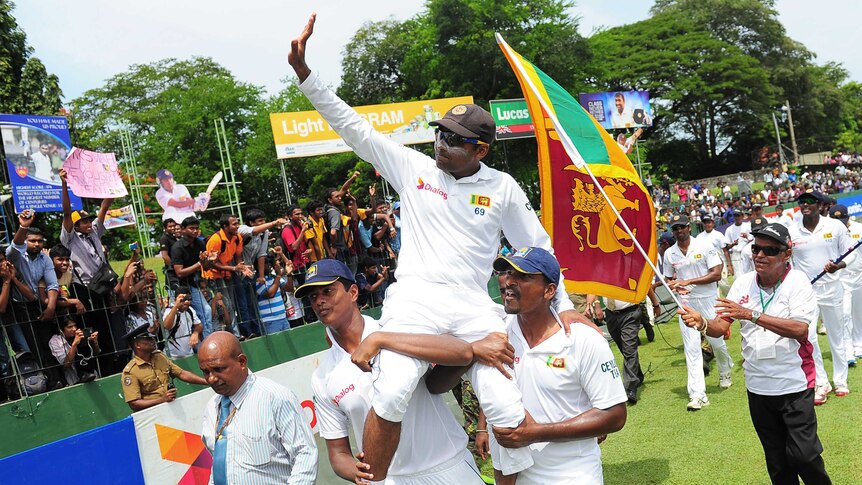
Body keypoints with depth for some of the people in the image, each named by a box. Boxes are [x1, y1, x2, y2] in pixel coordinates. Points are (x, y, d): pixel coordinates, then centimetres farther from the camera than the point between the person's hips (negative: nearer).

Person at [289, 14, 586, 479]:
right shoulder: (413, 166, 7)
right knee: (392, 393, -25)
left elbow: (538, 246, 14)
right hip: (414, 298, -1)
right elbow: (352, 126, 5)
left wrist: (563, 305, 10)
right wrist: (303, 70, -2)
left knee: (507, 408, -10)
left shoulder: (503, 188, 7)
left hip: (473, 305, 1)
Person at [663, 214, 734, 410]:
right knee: (691, 347, -4)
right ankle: (698, 395, -5)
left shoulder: (704, 247, -7)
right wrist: (675, 287, -11)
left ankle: (725, 373, 41)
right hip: (686, 303, 2)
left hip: (708, 300, -2)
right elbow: (668, 279, 13)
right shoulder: (669, 254, 4)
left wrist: (689, 281, -19)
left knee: (717, 341, 8)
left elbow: (716, 274, -11)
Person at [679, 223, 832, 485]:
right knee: (776, 460, 17)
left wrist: (751, 315, -32)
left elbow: (801, 330, -26)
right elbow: (721, 327, -2)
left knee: (803, 454, -3)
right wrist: (701, 323, -25)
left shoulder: (798, 282, -12)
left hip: (794, 385, -4)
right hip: (757, 386, 4)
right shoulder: (743, 282, 0)